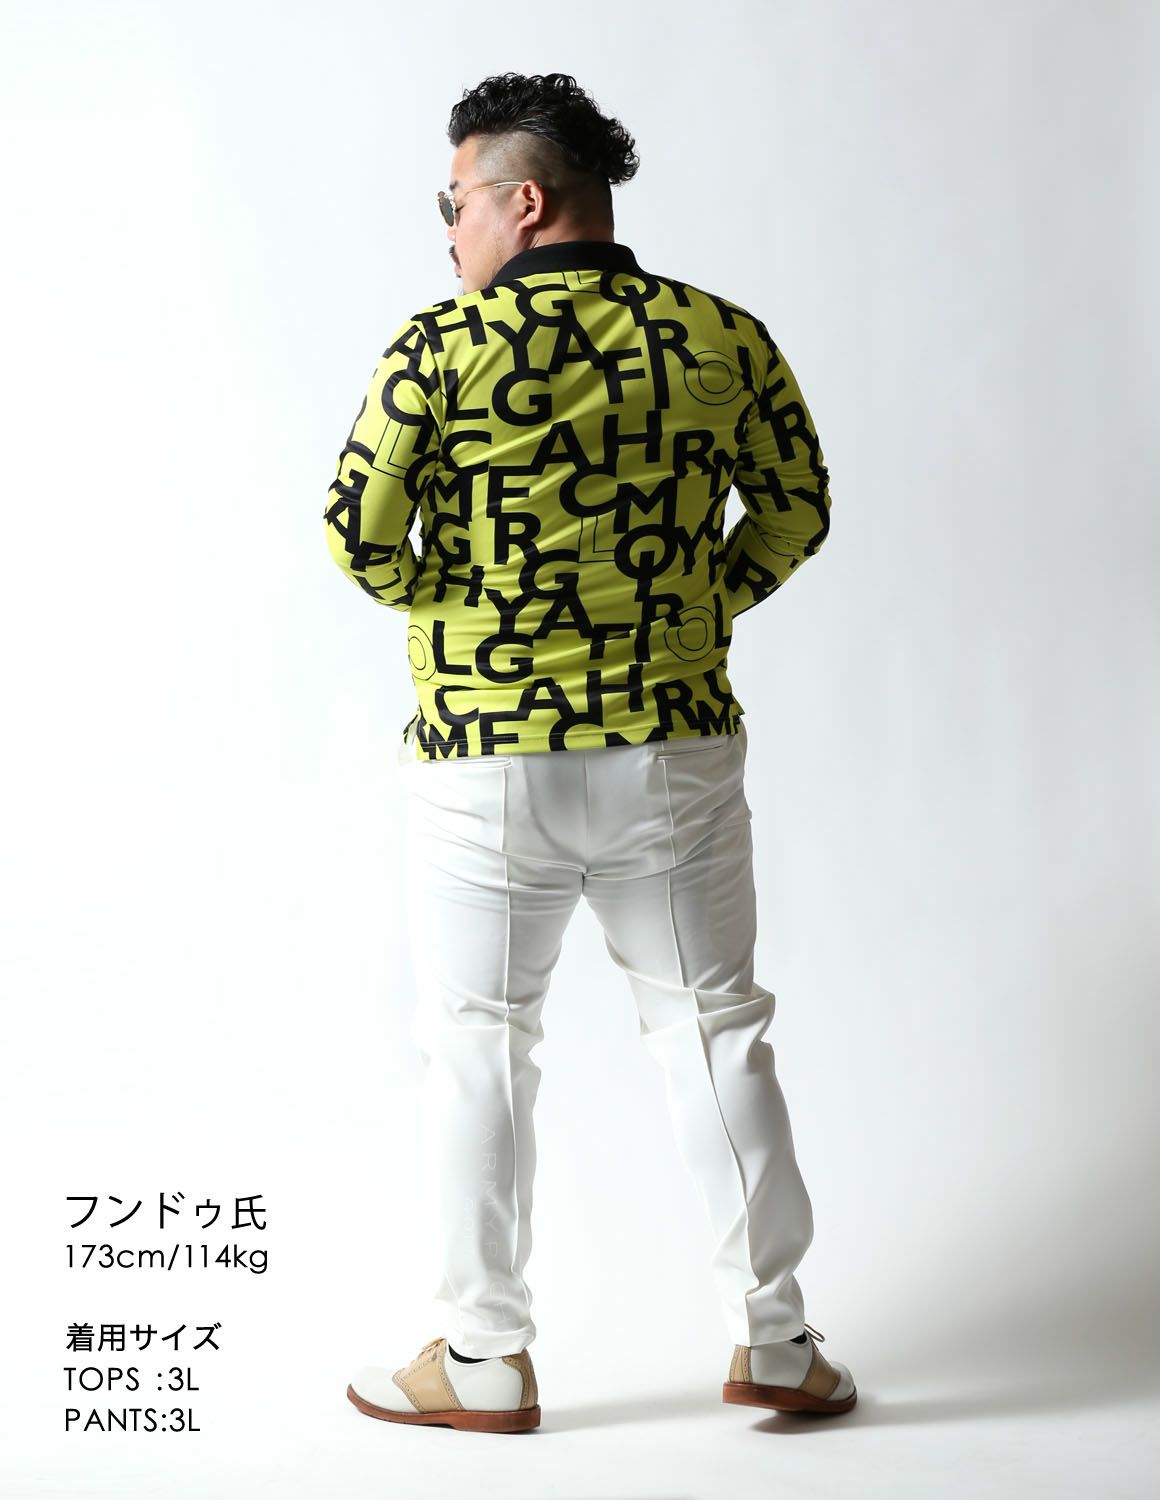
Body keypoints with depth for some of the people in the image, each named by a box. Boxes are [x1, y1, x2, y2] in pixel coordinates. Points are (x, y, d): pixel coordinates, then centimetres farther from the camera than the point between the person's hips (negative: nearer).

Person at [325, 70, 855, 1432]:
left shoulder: (442, 345, -9)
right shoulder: (724, 338, 1)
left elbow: (360, 532, -12)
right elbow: (796, 509, 8)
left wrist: (452, 606, 6)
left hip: (487, 761, -2)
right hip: (677, 749, 3)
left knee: (478, 1050, 10)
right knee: (713, 1031, 12)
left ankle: (486, 1360, 19)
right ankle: (772, 1340, 19)